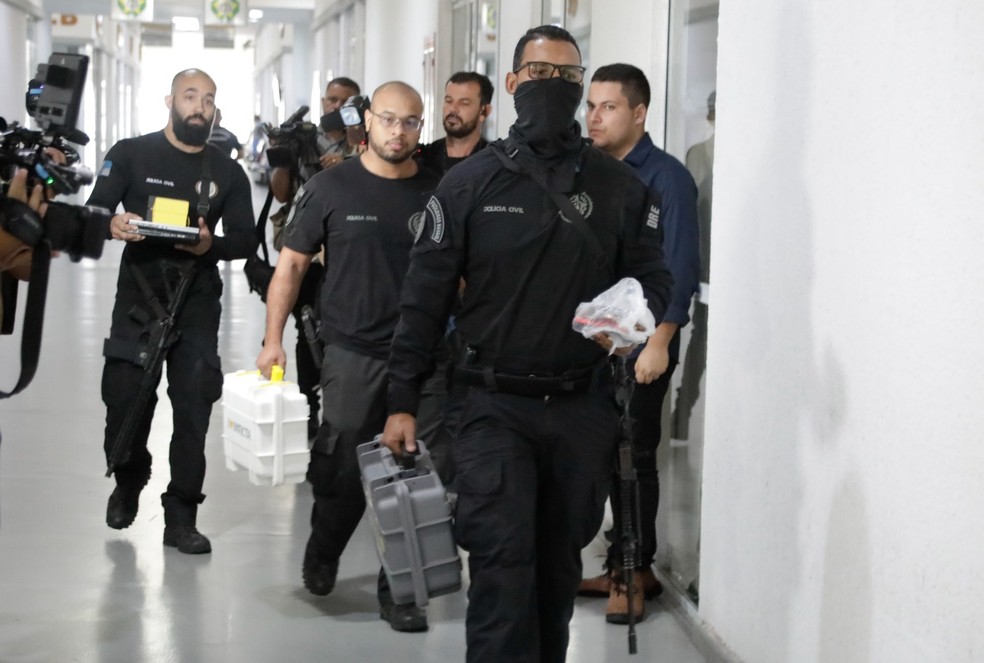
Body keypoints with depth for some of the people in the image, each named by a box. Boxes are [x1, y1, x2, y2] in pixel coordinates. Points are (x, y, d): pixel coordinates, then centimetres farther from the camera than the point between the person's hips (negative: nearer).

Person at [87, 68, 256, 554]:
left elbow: (246, 240, 6)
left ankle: (180, 518, 2)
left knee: (193, 410, -5)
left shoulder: (228, 173, 9)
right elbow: (93, 213, -1)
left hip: (197, 302, 1)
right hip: (137, 299, -1)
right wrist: (113, 226, -25)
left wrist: (211, 244, -17)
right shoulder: (130, 155, 4)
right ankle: (129, 483, 31)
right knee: (125, 404, 0)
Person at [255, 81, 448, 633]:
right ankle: (322, 557, 34)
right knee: (343, 473, 7)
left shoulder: (437, 193, 4)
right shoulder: (332, 188, 0)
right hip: (353, 353, -1)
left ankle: (399, 590, 12)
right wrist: (273, 339, -3)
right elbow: (292, 263, 3)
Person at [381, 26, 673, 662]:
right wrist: (403, 400, -1)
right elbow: (425, 298, 1)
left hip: (584, 406, 2)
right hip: (496, 406, -2)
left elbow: (654, 279, 10)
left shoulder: (620, 186, 5)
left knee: (560, 561, 14)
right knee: (503, 562, -11)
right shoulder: (470, 183, 0)